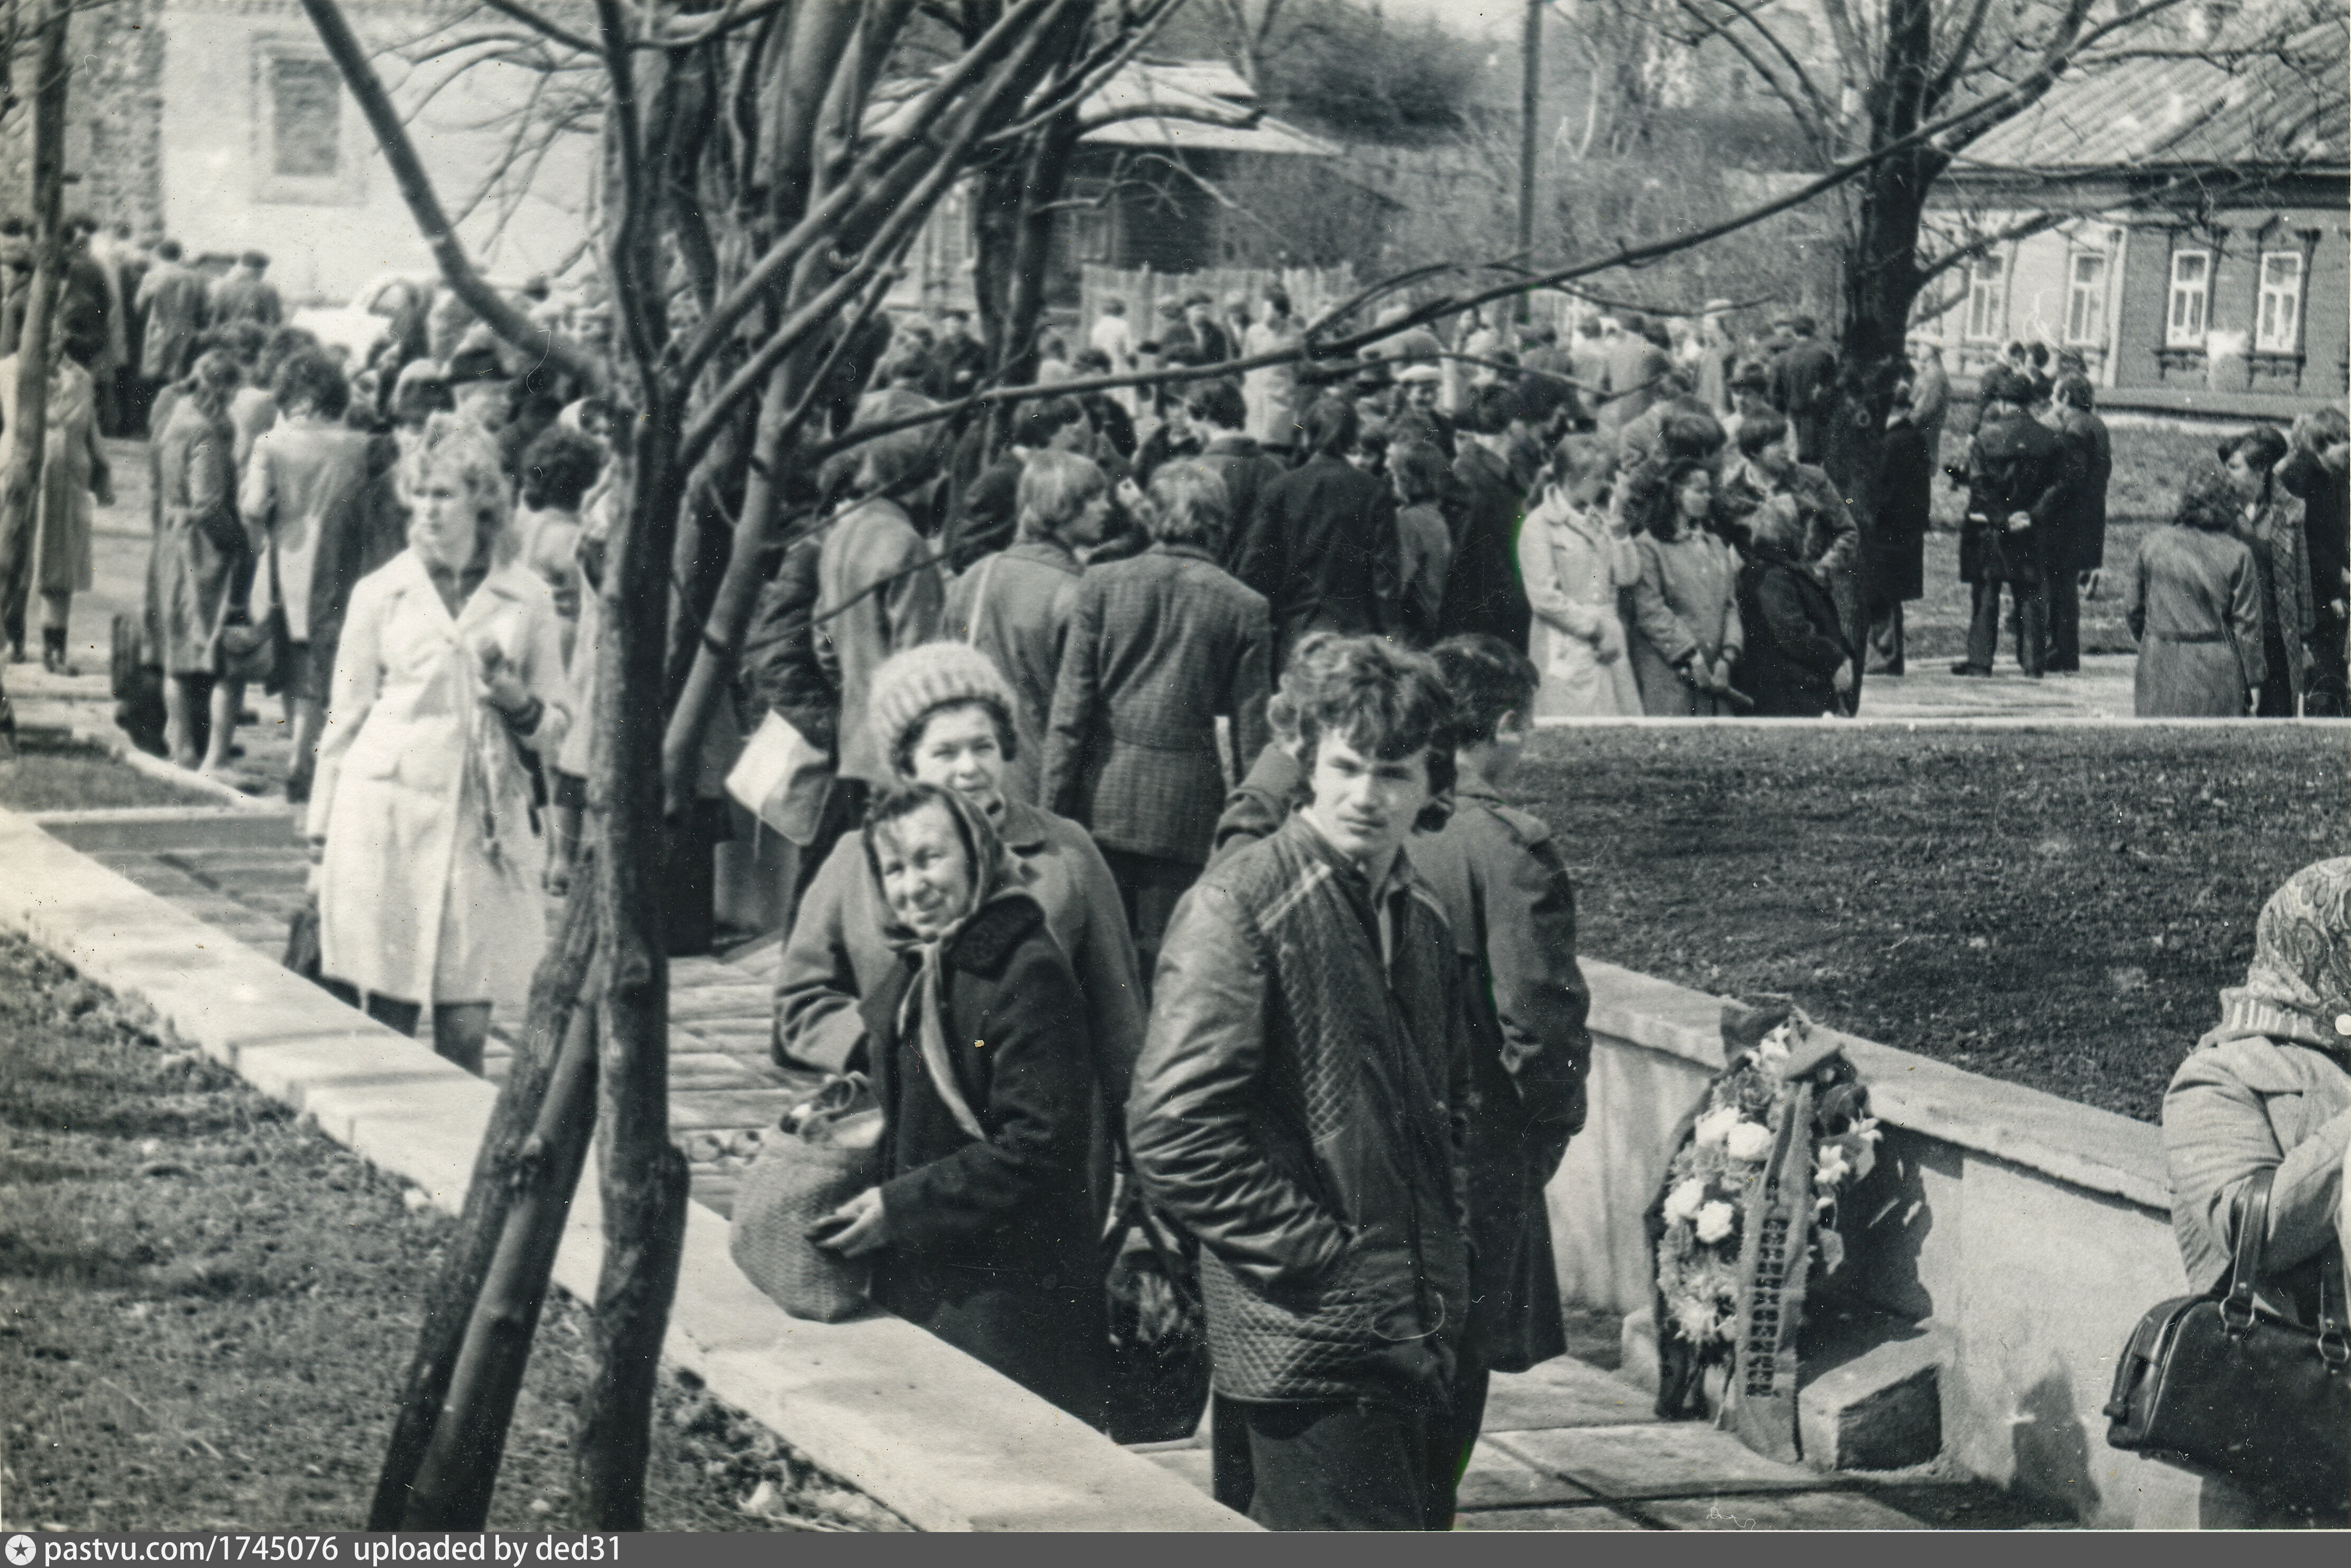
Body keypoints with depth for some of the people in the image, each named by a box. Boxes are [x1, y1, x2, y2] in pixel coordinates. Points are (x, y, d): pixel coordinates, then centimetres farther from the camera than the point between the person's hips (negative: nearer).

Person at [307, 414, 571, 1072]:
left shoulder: (527, 598, 7)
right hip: (388, 813, 0)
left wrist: (518, 704, -8)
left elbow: (557, 726, 14)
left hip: (483, 820, 0)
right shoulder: (380, 594, 7)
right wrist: (322, 826, 8)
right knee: (386, 1009, -1)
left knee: (467, 1028, -3)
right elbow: (345, 717, 11)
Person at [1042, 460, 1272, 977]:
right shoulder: (1246, 608, -2)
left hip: (1104, 798, 1)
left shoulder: (1101, 585, 0)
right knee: (1168, 960, 3)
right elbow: (1251, 732, 0)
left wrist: (1053, 807, 3)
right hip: (1188, 801, -1)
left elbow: (1070, 710, -1)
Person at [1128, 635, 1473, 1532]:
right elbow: (1174, 1134, -17)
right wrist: (1320, 1255, -15)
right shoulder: (1238, 909, -11)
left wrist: (1446, 1246, 13)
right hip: (1305, 1348, -8)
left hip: (1417, 1342, 8)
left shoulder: (1422, 918, 14)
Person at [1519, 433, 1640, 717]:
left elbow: (1628, 577, 12)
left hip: (1611, 650, 6)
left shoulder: (1600, 520, 16)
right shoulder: (1540, 524, -4)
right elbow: (1544, 599, -10)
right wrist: (1594, 628, -9)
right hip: (1569, 657, -6)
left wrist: (1618, 530, 0)